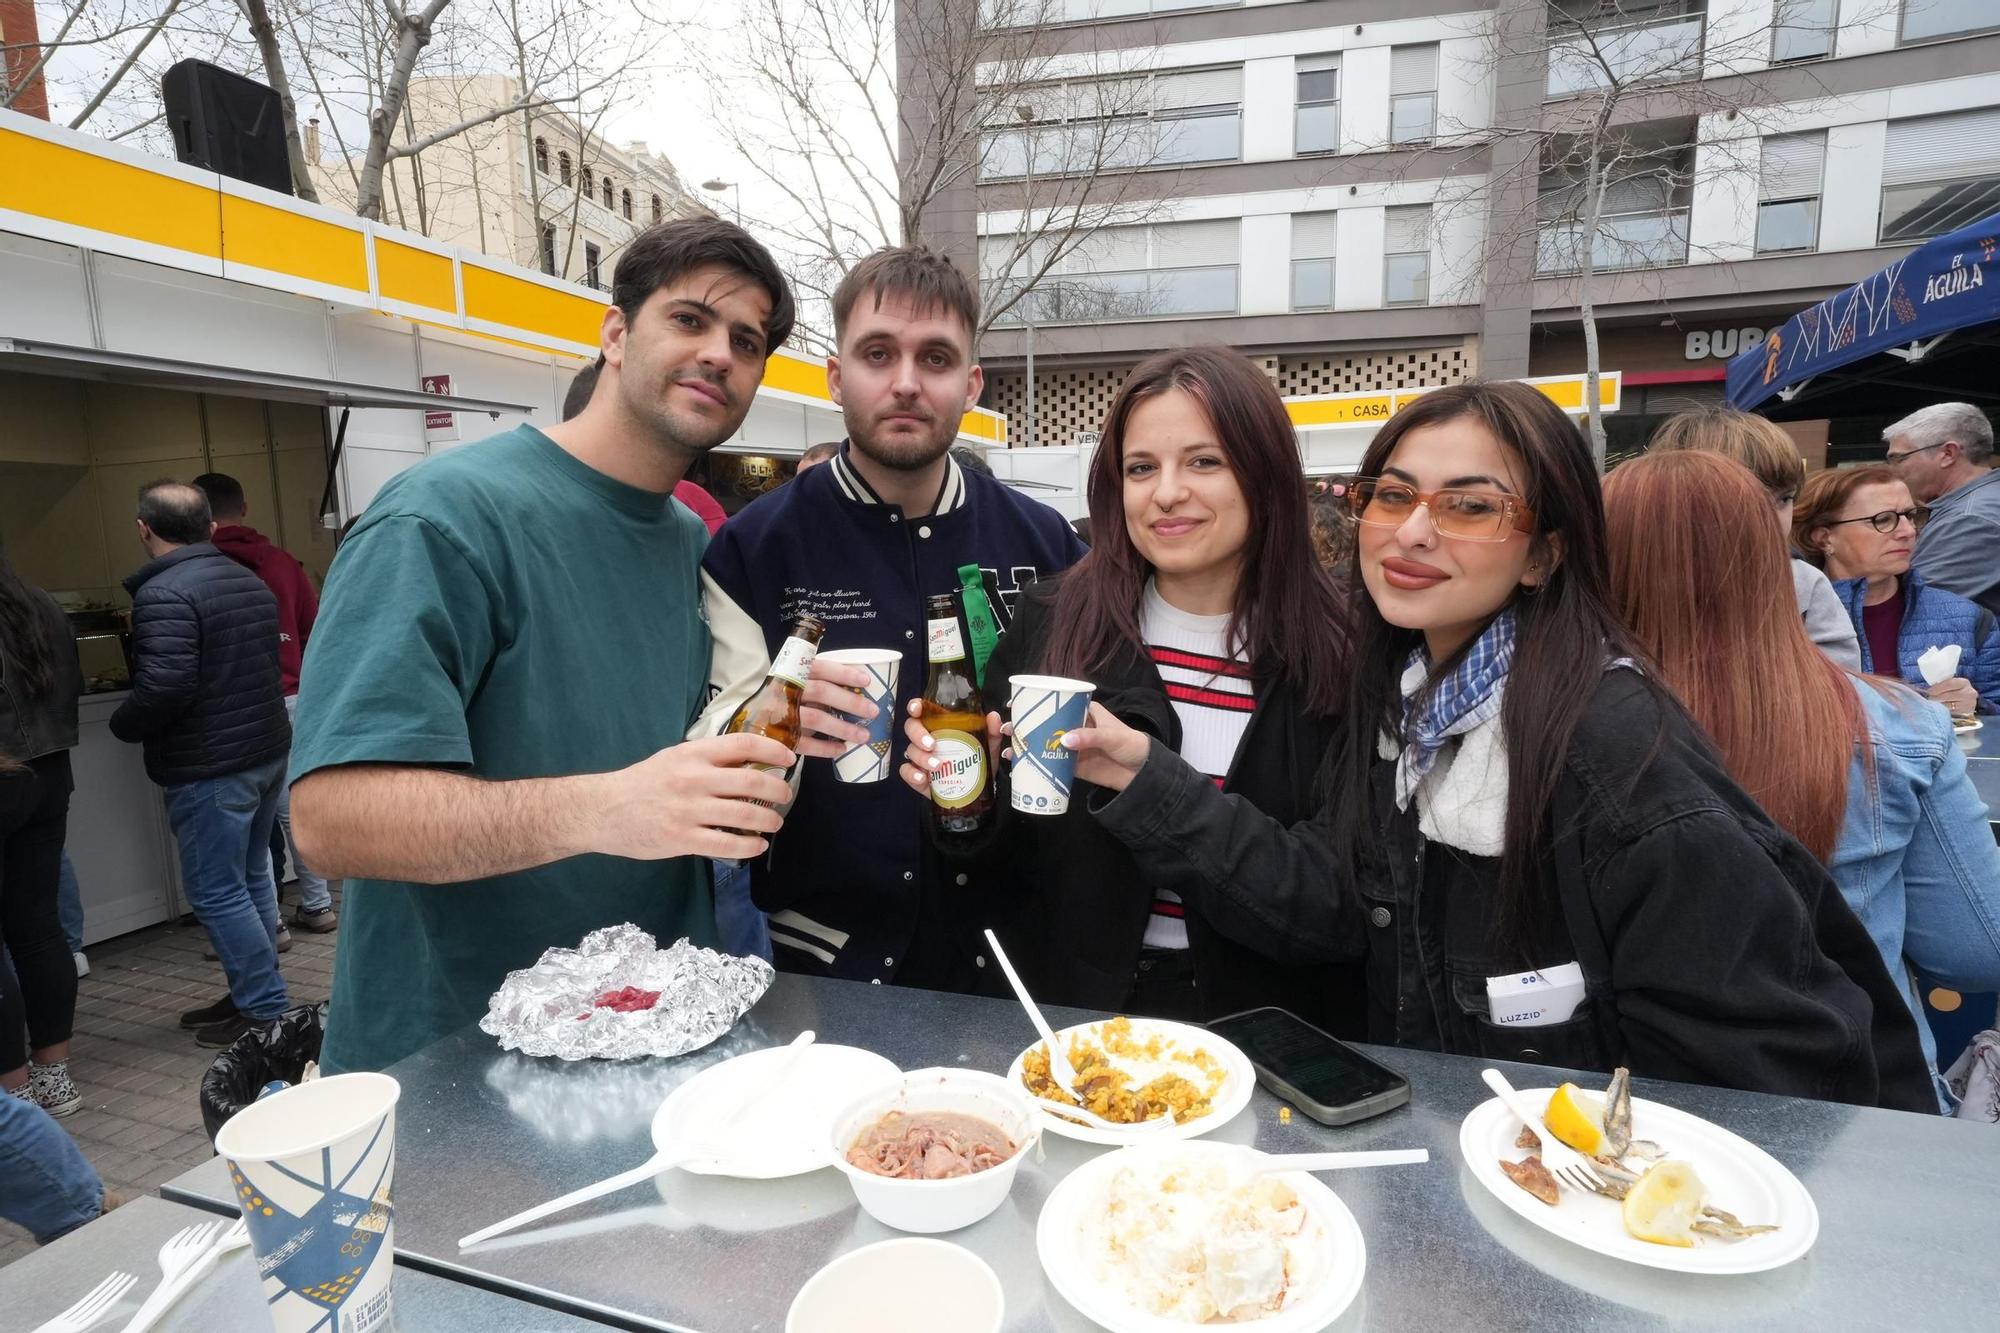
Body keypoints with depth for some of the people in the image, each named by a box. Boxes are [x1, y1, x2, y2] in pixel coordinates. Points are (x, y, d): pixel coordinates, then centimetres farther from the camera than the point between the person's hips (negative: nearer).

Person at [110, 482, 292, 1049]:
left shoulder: (164, 593, -17)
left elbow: (163, 686, -25)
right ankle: (253, 995, 25)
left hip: (209, 767, -9)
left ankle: (264, 1011, 6)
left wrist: (123, 726, -8)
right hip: (267, 752, 9)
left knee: (216, 893, 1)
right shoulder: (250, 582, 11)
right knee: (250, 879, 16)